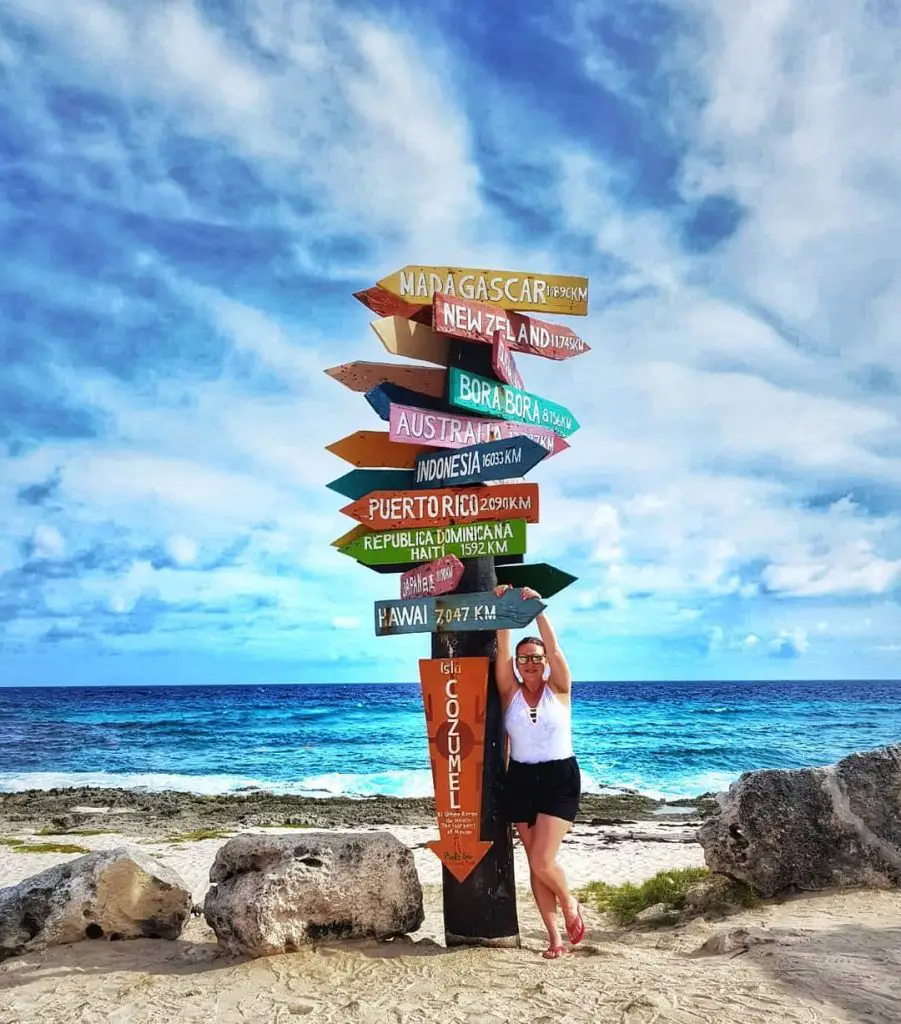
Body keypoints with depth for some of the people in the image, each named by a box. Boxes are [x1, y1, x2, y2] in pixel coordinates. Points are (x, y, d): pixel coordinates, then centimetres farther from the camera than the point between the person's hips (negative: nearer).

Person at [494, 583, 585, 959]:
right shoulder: (510, 691, 2)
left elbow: (554, 648, -17)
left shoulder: (559, 689, -3)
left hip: (560, 778, -3)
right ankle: (554, 937, 20)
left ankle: (570, 904, 20)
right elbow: (501, 650, -9)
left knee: (543, 861, -11)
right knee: (535, 863, 7)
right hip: (521, 780, 3)